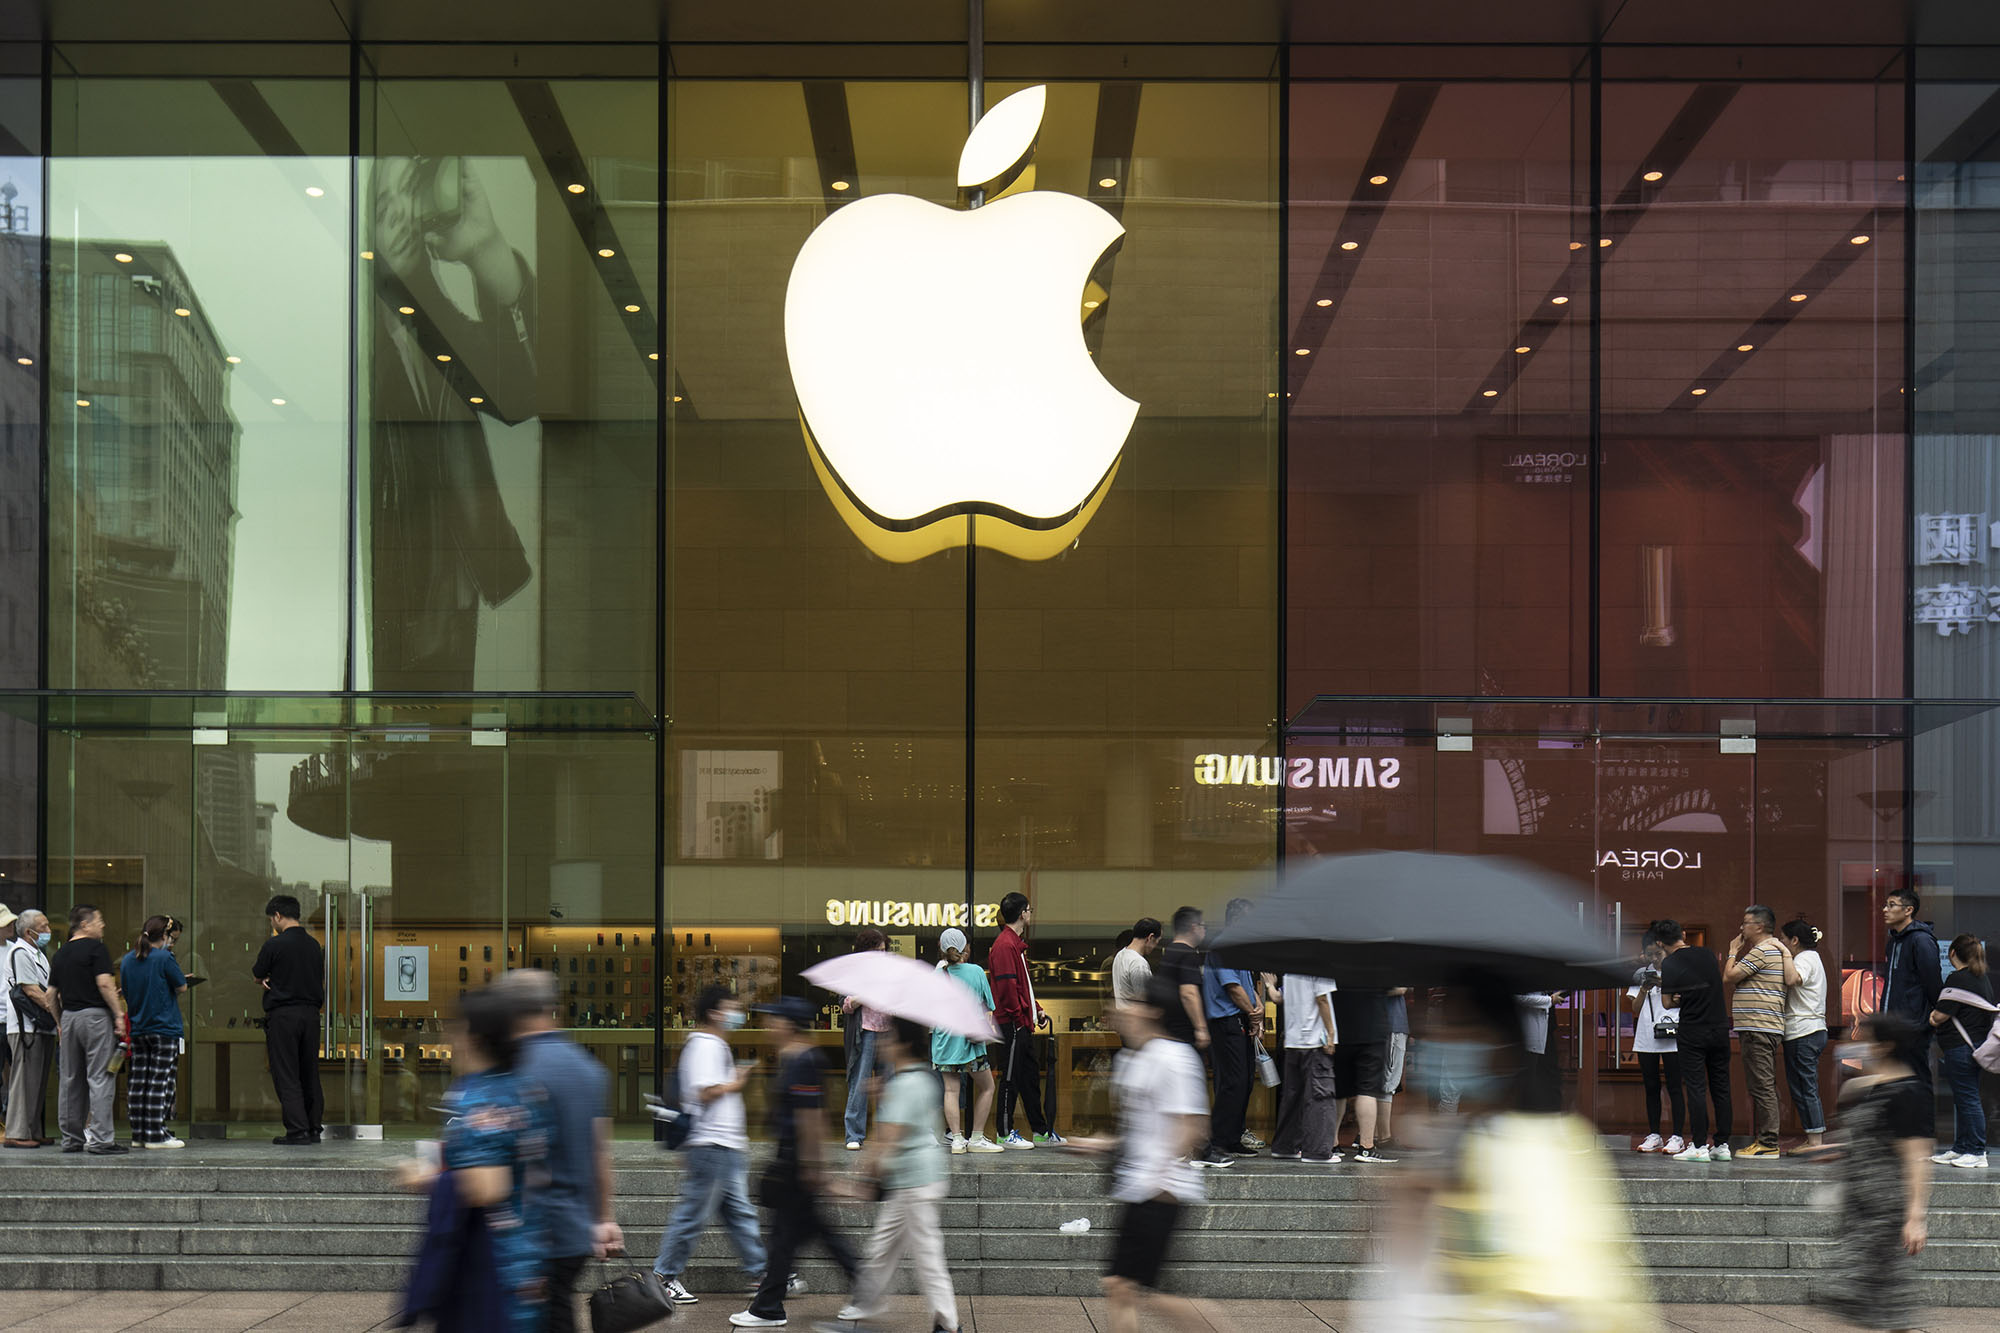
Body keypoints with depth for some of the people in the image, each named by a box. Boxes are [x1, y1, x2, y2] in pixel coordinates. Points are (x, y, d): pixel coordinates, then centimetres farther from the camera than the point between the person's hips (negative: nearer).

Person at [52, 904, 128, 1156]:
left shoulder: (60, 954, 14)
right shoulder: (96, 948, -8)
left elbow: (53, 994, 15)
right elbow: (104, 984, -18)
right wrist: (119, 1014, -15)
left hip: (69, 1017, 7)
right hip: (95, 1015, -7)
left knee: (70, 1079, 11)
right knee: (100, 1078, -7)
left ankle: (71, 1138, 15)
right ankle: (100, 1139, -10)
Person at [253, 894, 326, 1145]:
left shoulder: (275, 945, -11)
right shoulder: (314, 945, 8)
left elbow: (257, 976, -1)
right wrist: (274, 980, 9)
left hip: (283, 1014, -6)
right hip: (311, 1012, 6)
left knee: (286, 1075, -2)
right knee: (310, 1073, 13)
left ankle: (297, 1130, -7)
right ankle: (314, 1127, 15)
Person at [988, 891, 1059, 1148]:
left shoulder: (1016, 943, 18)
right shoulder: (1005, 945, -15)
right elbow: (1007, 987, -21)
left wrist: (1036, 1010, 16)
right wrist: (1020, 1016, -16)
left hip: (1023, 1024, 10)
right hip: (1012, 1023, -10)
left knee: (1031, 1075, 15)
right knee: (1011, 1078, -4)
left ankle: (1040, 1130, 22)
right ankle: (1005, 1134, 1)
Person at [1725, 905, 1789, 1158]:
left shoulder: (1762, 951, -12)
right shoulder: (1778, 949, 20)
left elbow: (1731, 976, -10)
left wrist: (1733, 952, 4)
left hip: (1758, 1028, -11)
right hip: (1771, 1027, 11)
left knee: (1761, 1085, -10)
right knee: (1766, 1087, 12)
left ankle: (1768, 1143, -11)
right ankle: (1766, 1140, 14)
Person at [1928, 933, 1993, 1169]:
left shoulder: (1958, 979, -15)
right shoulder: (1984, 979, 14)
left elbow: (1940, 1016, -18)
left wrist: (1930, 1020, 6)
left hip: (1961, 1048, -10)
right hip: (1977, 1042, 10)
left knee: (1968, 1098, -5)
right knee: (1962, 1099, 16)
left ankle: (1977, 1152, -3)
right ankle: (1960, 1149, 21)